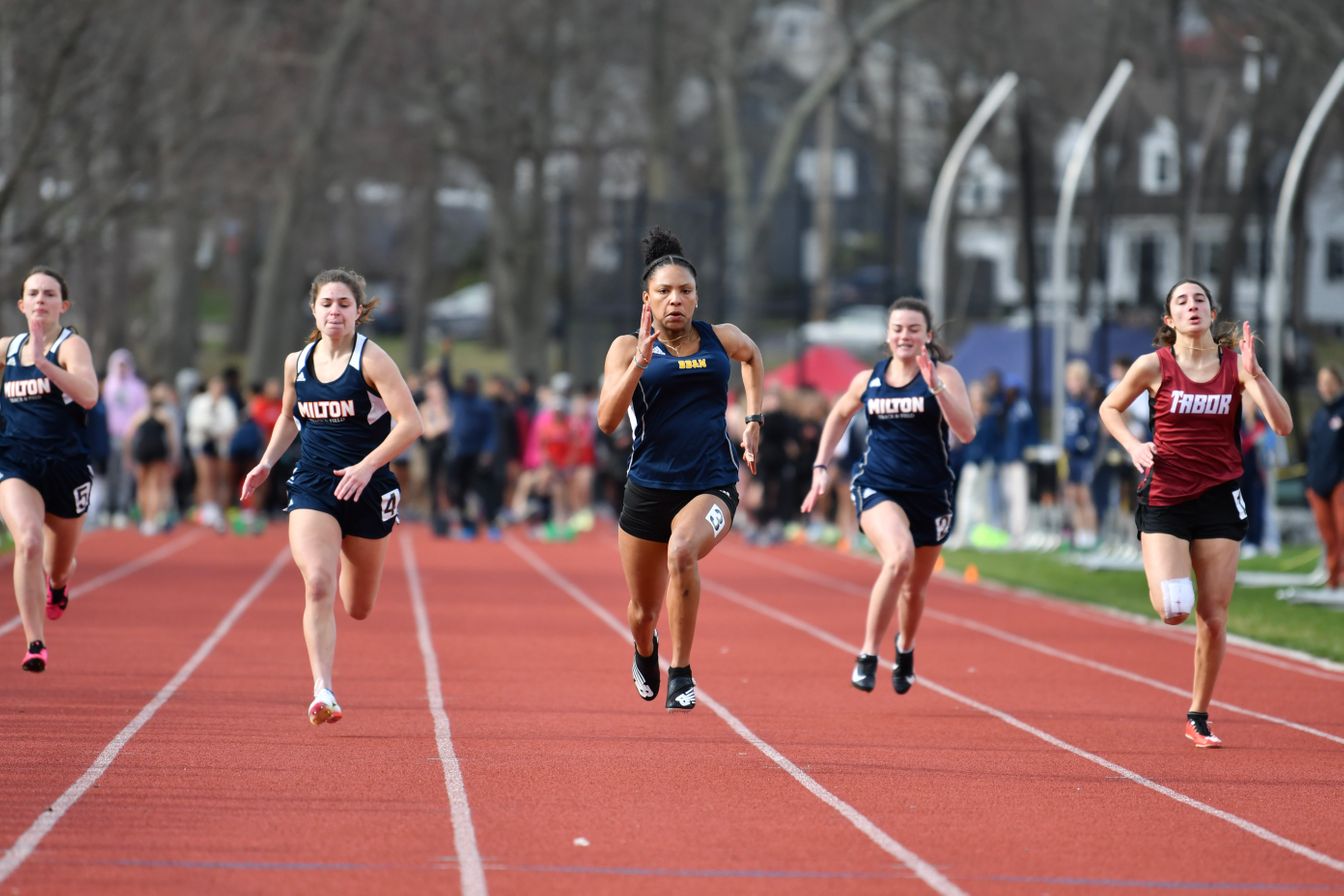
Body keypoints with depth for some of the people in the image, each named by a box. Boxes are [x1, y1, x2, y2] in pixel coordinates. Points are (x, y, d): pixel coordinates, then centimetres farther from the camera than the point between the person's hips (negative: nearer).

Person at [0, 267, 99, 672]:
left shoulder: (71, 345, -7)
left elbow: (89, 395, -27)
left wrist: (43, 362, -33)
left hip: (66, 466, -1)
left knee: (59, 561, 18)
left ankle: (58, 585, 58)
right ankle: (35, 644, -22)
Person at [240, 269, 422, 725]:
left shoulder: (371, 360, -9)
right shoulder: (296, 363, 5)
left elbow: (410, 422, -16)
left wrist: (367, 466, -25)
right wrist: (267, 463, 10)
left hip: (366, 489, -2)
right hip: (312, 487, 2)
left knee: (358, 608, 13)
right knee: (317, 586, -22)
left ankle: (348, 562, 52)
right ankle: (322, 692, -24)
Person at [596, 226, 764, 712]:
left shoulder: (721, 339, 4)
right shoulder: (628, 348, -3)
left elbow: (752, 355, 29)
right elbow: (606, 420, -16)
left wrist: (754, 420, 19)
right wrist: (640, 361, -26)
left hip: (713, 485, -1)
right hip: (648, 487, 1)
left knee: (682, 551, -34)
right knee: (644, 611, 14)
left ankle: (681, 673, -21)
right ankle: (644, 652, 53)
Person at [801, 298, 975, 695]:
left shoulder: (944, 376, -5)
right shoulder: (868, 380, 3)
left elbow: (967, 432, -18)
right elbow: (838, 416, 23)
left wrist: (936, 386, -27)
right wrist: (820, 467, 16)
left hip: (930, 494, 1)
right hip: (878, 488, -1)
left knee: (914, 588, 15)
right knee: (899, 556, -30)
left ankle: (905, 651, 48)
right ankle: (867, 655, -21)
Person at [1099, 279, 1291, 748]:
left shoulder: (1236, 365, -2)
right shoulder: (1154, 366, -5)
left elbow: (1283, 425, -11)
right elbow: (1110, 409, 11)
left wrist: (1255, 374, -23)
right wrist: (1133, 445, -7)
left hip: (1219, 498, 2)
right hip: (1164, 499, -2)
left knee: (1213, 616, 1)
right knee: (1174, 610, -17)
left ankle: (1198, 717, 17)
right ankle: (1161, 579, 21)